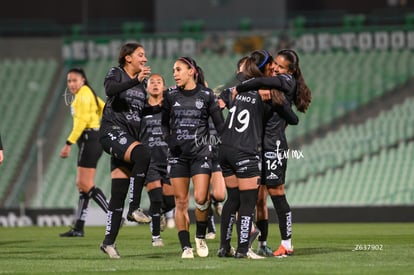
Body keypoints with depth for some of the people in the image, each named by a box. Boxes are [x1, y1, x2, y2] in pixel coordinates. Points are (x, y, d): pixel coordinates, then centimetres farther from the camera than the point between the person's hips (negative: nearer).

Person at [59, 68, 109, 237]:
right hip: (91, 140, 10)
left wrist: (69, 144, -22)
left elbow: (81, 121, -20)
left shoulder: (83, 94, -11)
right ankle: (78, 228, 11)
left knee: (86, 185, -11)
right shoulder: (88, 93, 17)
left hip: (89, 139, -10)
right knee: (82, 185, 10)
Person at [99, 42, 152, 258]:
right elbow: (110, 89, -25)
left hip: (130, 138, 7)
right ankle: (134, 208, -29)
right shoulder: (116, 73, -1)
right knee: (142, 155, -33)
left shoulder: (141, 83, 19)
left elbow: (143, 114, 25)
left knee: (119, 193, 3)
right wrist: (136, 81, -34)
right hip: (113, 131, -7)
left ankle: (109, 241, 6)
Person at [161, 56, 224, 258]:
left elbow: (220, 124, 2)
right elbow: (165, 123, 13)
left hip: (201, 153, -2)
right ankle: (186, 247, 4)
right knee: (181, 202, -1)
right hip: (178, 155, 2)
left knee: (200, 198, -15)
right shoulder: (171, 95, 5)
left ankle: (201, 236, 10)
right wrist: (170, 141, -4)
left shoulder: (206, 95, 0)